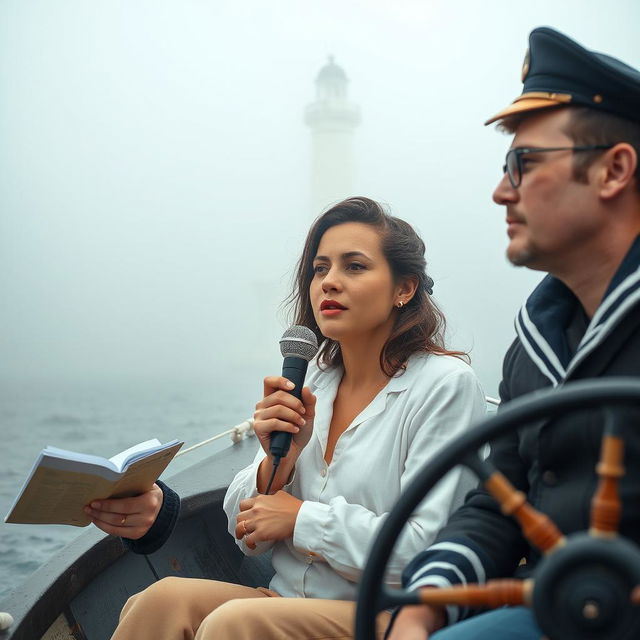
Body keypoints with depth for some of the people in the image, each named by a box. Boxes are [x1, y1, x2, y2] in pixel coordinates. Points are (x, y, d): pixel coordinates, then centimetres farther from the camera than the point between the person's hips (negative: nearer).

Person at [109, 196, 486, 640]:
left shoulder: (446, 384, -8)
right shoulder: (312, 379, 10)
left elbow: (427, 549, -18)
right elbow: (249, 532, 12)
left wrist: (301, 518, -9)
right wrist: (278, 461, -8)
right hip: (289, 600, 5)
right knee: (163, 600, -24)